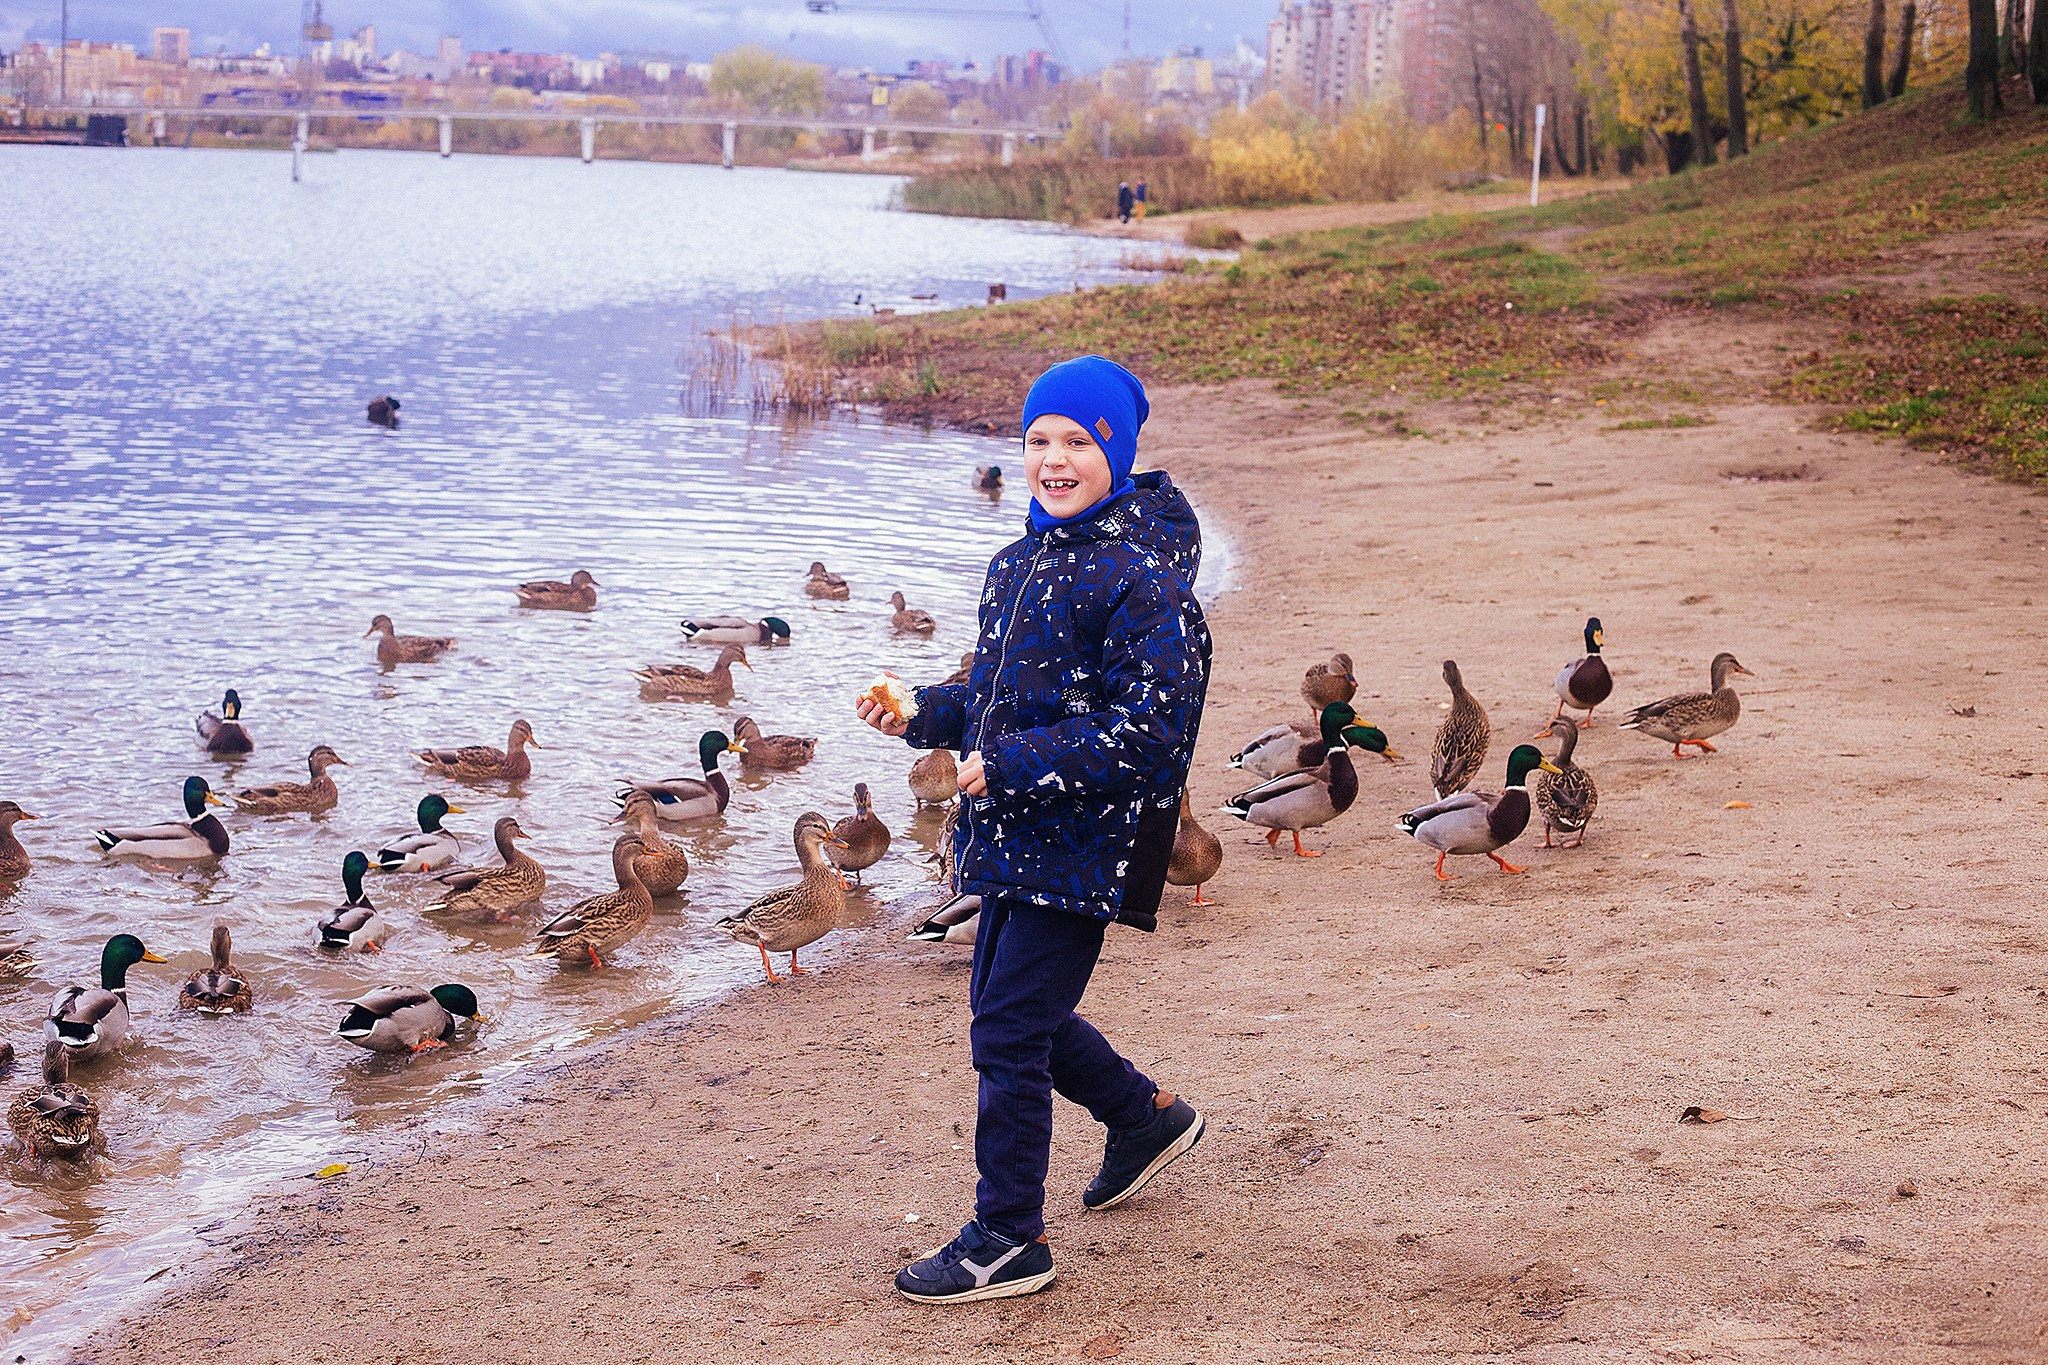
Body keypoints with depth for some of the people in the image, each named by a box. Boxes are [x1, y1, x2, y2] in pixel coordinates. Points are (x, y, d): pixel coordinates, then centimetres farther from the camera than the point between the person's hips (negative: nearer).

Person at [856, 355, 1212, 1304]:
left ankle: (1007, 1241, 7)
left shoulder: (1142, 577, -16)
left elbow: (1147, 728, -21)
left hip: (1084, 843, -9)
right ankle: (1147, 1117, 43)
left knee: (1009, 1032, -6)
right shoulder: (1022, 563, 11)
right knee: (1011, 1010, 20)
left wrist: (1017, 763, -23)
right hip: (1013, 835, 9)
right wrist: (921, 716, 4)